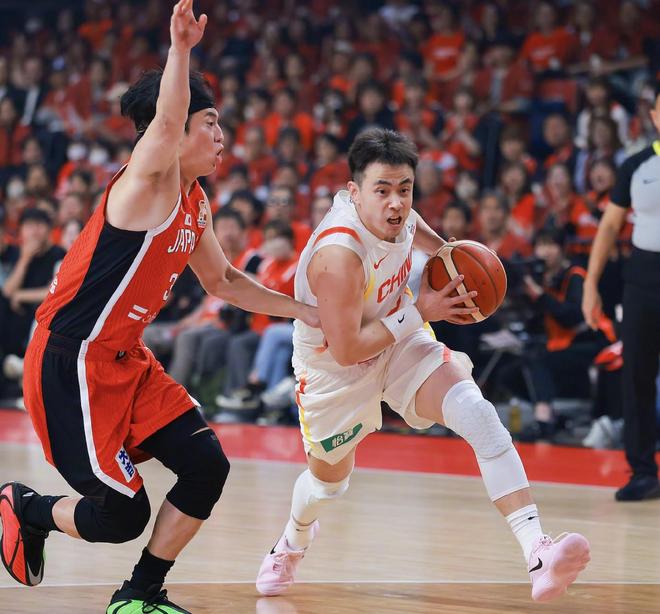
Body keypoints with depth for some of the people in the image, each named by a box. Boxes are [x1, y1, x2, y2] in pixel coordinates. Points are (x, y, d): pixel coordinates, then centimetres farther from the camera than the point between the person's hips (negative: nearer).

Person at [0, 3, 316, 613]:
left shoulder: (195, 202, 10)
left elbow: (221, 279, 26)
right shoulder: (149, 182, -17)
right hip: (70, 362, -9)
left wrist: (305, 311, 23)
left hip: (126, 358, 9)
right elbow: (166, 123, -40)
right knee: (122, 515, -9)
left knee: (207, 466, -2)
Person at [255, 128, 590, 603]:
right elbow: (346, 350, -32)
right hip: (334, 366, -4)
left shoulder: (396, 213, -16)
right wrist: (420, 311, -27)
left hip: (397, 342, 4)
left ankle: (538, 553, -36)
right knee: (330, 479, 18)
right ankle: (293, 542, 59)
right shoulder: (339, 254, -37)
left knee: (475, 411, -23)